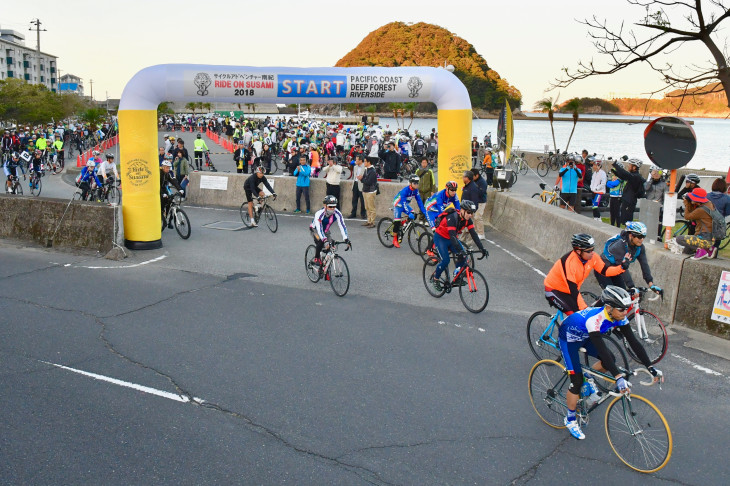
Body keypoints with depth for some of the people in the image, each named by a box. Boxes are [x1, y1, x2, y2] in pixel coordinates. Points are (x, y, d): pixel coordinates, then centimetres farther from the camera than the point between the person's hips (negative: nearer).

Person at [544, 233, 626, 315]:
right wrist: (584, 309, -34)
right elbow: (573, 290, -34)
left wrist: (621, 268, -25)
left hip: (567, 291, 7)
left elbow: (605, 270, -7)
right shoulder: (569, 262, -34)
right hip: (554, 291, -7)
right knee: (576, 315, -22)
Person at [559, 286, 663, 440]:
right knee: (577, 381, -10)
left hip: (584, 336, 7)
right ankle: (570, 420, 9)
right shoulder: (594, 319, -41)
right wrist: (618, 377, -52)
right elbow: (602, 350, -47)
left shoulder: (619, 318, -19)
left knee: (610, 360, -8)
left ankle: (588, 381, 19)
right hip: (568, 338, -7)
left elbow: (634, 342, -17)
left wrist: (650, 367, -22)